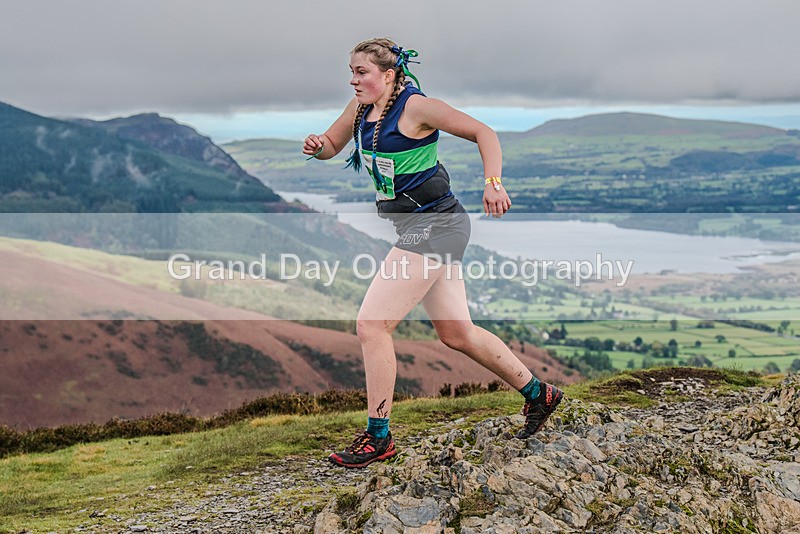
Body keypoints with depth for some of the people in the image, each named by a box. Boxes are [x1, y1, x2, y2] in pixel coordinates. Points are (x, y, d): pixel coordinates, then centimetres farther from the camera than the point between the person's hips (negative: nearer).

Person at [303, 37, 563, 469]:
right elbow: (331, 145, 20)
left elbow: (483, 132, -10)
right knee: (456, 334, 15)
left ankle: (378, 437, 0)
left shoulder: (415, 106, -13)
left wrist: (493, 182, -25)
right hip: (414, 228, 9)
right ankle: (537, 393, 30)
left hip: (434, 226, -9)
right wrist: (318, 147, -4)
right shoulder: (361, 107, 9)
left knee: (370, 325, -11)